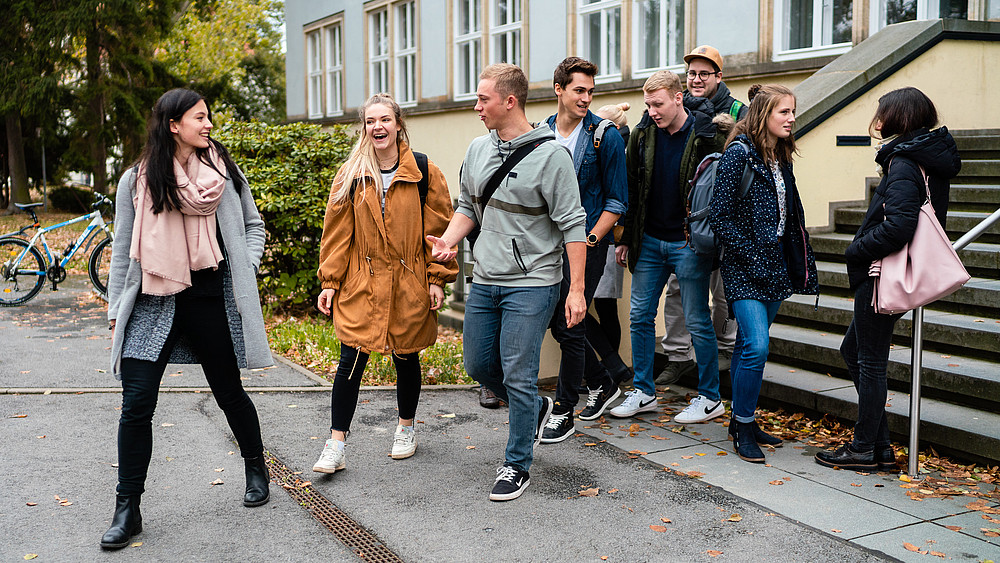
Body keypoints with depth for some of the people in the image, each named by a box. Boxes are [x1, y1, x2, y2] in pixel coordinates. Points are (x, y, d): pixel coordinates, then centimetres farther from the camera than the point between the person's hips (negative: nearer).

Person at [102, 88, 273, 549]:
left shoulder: (224, 170, 4)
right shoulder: (137, 180, 1)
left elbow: (252, 225, 15)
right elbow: (123, 250, 6)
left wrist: (247, 269, 0)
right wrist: (116, 311, 6)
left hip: (211, 299, 1)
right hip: (153, 302, 0)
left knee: (229, 392, 12)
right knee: (136, 406, -4)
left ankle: (257, 470, 36)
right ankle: (127, 510, 9)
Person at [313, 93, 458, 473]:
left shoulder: (424, 172, -2)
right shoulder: (351, 175, 2)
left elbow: (438, 228, 1)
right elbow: (337, 232, 5)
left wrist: (437, 278, -3)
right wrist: (330, 281, 1)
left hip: (409, 283, 0)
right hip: (361, 283, 1)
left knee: (406, 356, 12)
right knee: (351, 359, -5)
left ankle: (405, 428, 35)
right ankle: (336, 446, 2)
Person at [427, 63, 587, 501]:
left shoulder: (550, 154, -12)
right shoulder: (478, 149, 7)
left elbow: (572, 226, -12)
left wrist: (576, 289, -15)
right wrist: (448, 240, -1)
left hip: (531, 285, -7)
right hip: (485, 281, 7)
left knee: (518, 376, -3)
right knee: (477, 365, 14)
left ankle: (517, 466, 14)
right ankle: (534, 408, 40)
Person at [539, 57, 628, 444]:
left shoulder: (605, 136, -7)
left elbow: (617, 201, -6)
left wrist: (588, 242, -13)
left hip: (587, 242, -5)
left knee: (570, 327, -5)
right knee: (556, 324, 11)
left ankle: (563, 412, 7)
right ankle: (603, 383, 32)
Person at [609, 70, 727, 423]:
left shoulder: (707, 136, -9)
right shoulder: (642, 134, 4)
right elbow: (631, 189, 10)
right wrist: (625, 238, 9)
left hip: (689, 244, -5)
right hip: (649, 241, 5)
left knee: (697, 321, 2)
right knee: (640, 316, 8)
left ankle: (710, 398, 16)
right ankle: (644, 393, 21)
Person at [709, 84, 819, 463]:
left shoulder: (781, 159, 12)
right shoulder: (739, 155, -11)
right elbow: (720, 217, -14)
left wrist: (798, 266, 10)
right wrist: (751, 256, -15)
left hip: (774, 267, 8)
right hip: (745, 269, -8)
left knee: (748, 345, 14)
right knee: (756, 347, -14)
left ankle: (742, 420, 23)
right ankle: (742, 428, 0)